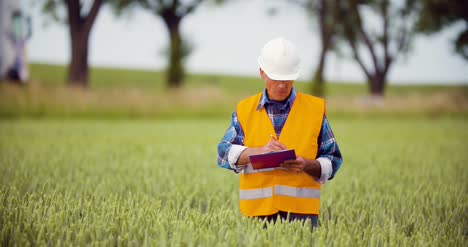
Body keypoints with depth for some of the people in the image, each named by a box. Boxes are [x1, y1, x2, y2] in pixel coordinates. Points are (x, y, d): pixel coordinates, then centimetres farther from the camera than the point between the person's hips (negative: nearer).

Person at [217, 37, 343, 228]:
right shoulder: (244, 110, 9)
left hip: (301, 211, 0)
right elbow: (225, 154, 0)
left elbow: (332, 161, 8)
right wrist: (260, 151, -17)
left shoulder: (315, 109, 7)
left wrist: (307, 165, -14)